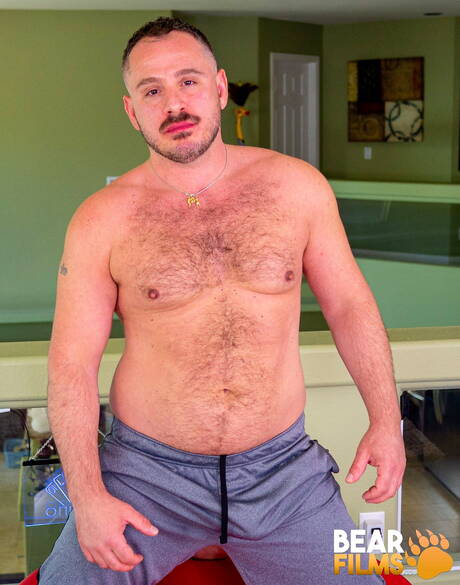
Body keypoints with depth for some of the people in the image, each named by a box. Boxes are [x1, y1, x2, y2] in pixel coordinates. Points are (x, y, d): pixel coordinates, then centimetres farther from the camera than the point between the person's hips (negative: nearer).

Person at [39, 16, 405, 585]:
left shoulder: (297, 186, 0)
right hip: (146, 471, -1)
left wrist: (385, 421, 0)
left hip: (283, 467, 2)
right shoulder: (101, 220, -5)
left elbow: (348, 302, 7)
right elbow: (72, 361, -6)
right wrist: (87, 496, -13)